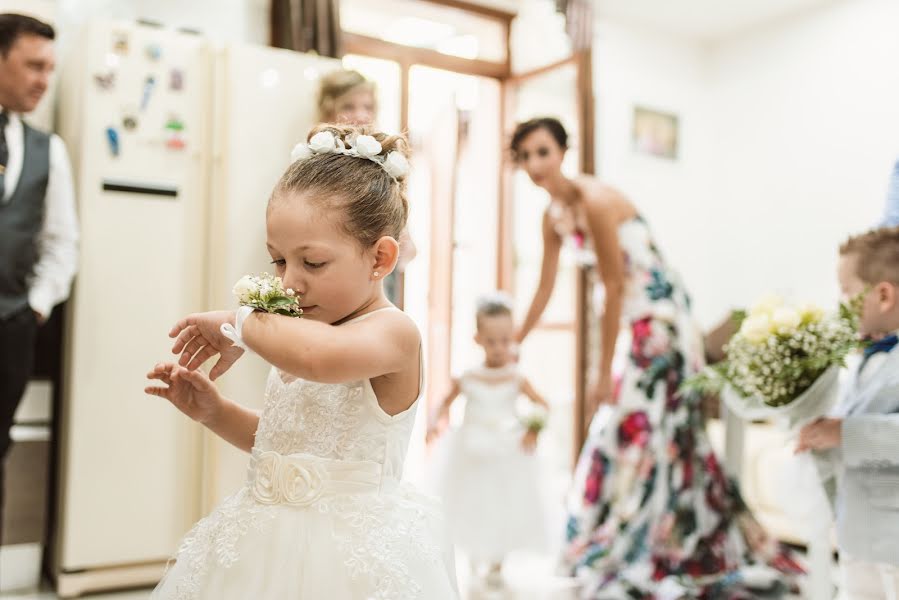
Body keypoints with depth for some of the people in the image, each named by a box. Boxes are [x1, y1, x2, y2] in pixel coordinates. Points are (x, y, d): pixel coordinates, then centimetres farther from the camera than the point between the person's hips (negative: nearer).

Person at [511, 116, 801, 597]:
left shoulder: (595, 200, -19)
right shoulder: (553, 215, 6)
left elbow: (615, 287, -20)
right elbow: (545, 289, 13)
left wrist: (603, 373, -17)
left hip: (659, 319, -8)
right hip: (628, 323, 8)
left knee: (643, 430, -5)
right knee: (619, 429, 14)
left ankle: (647, 560, 9)